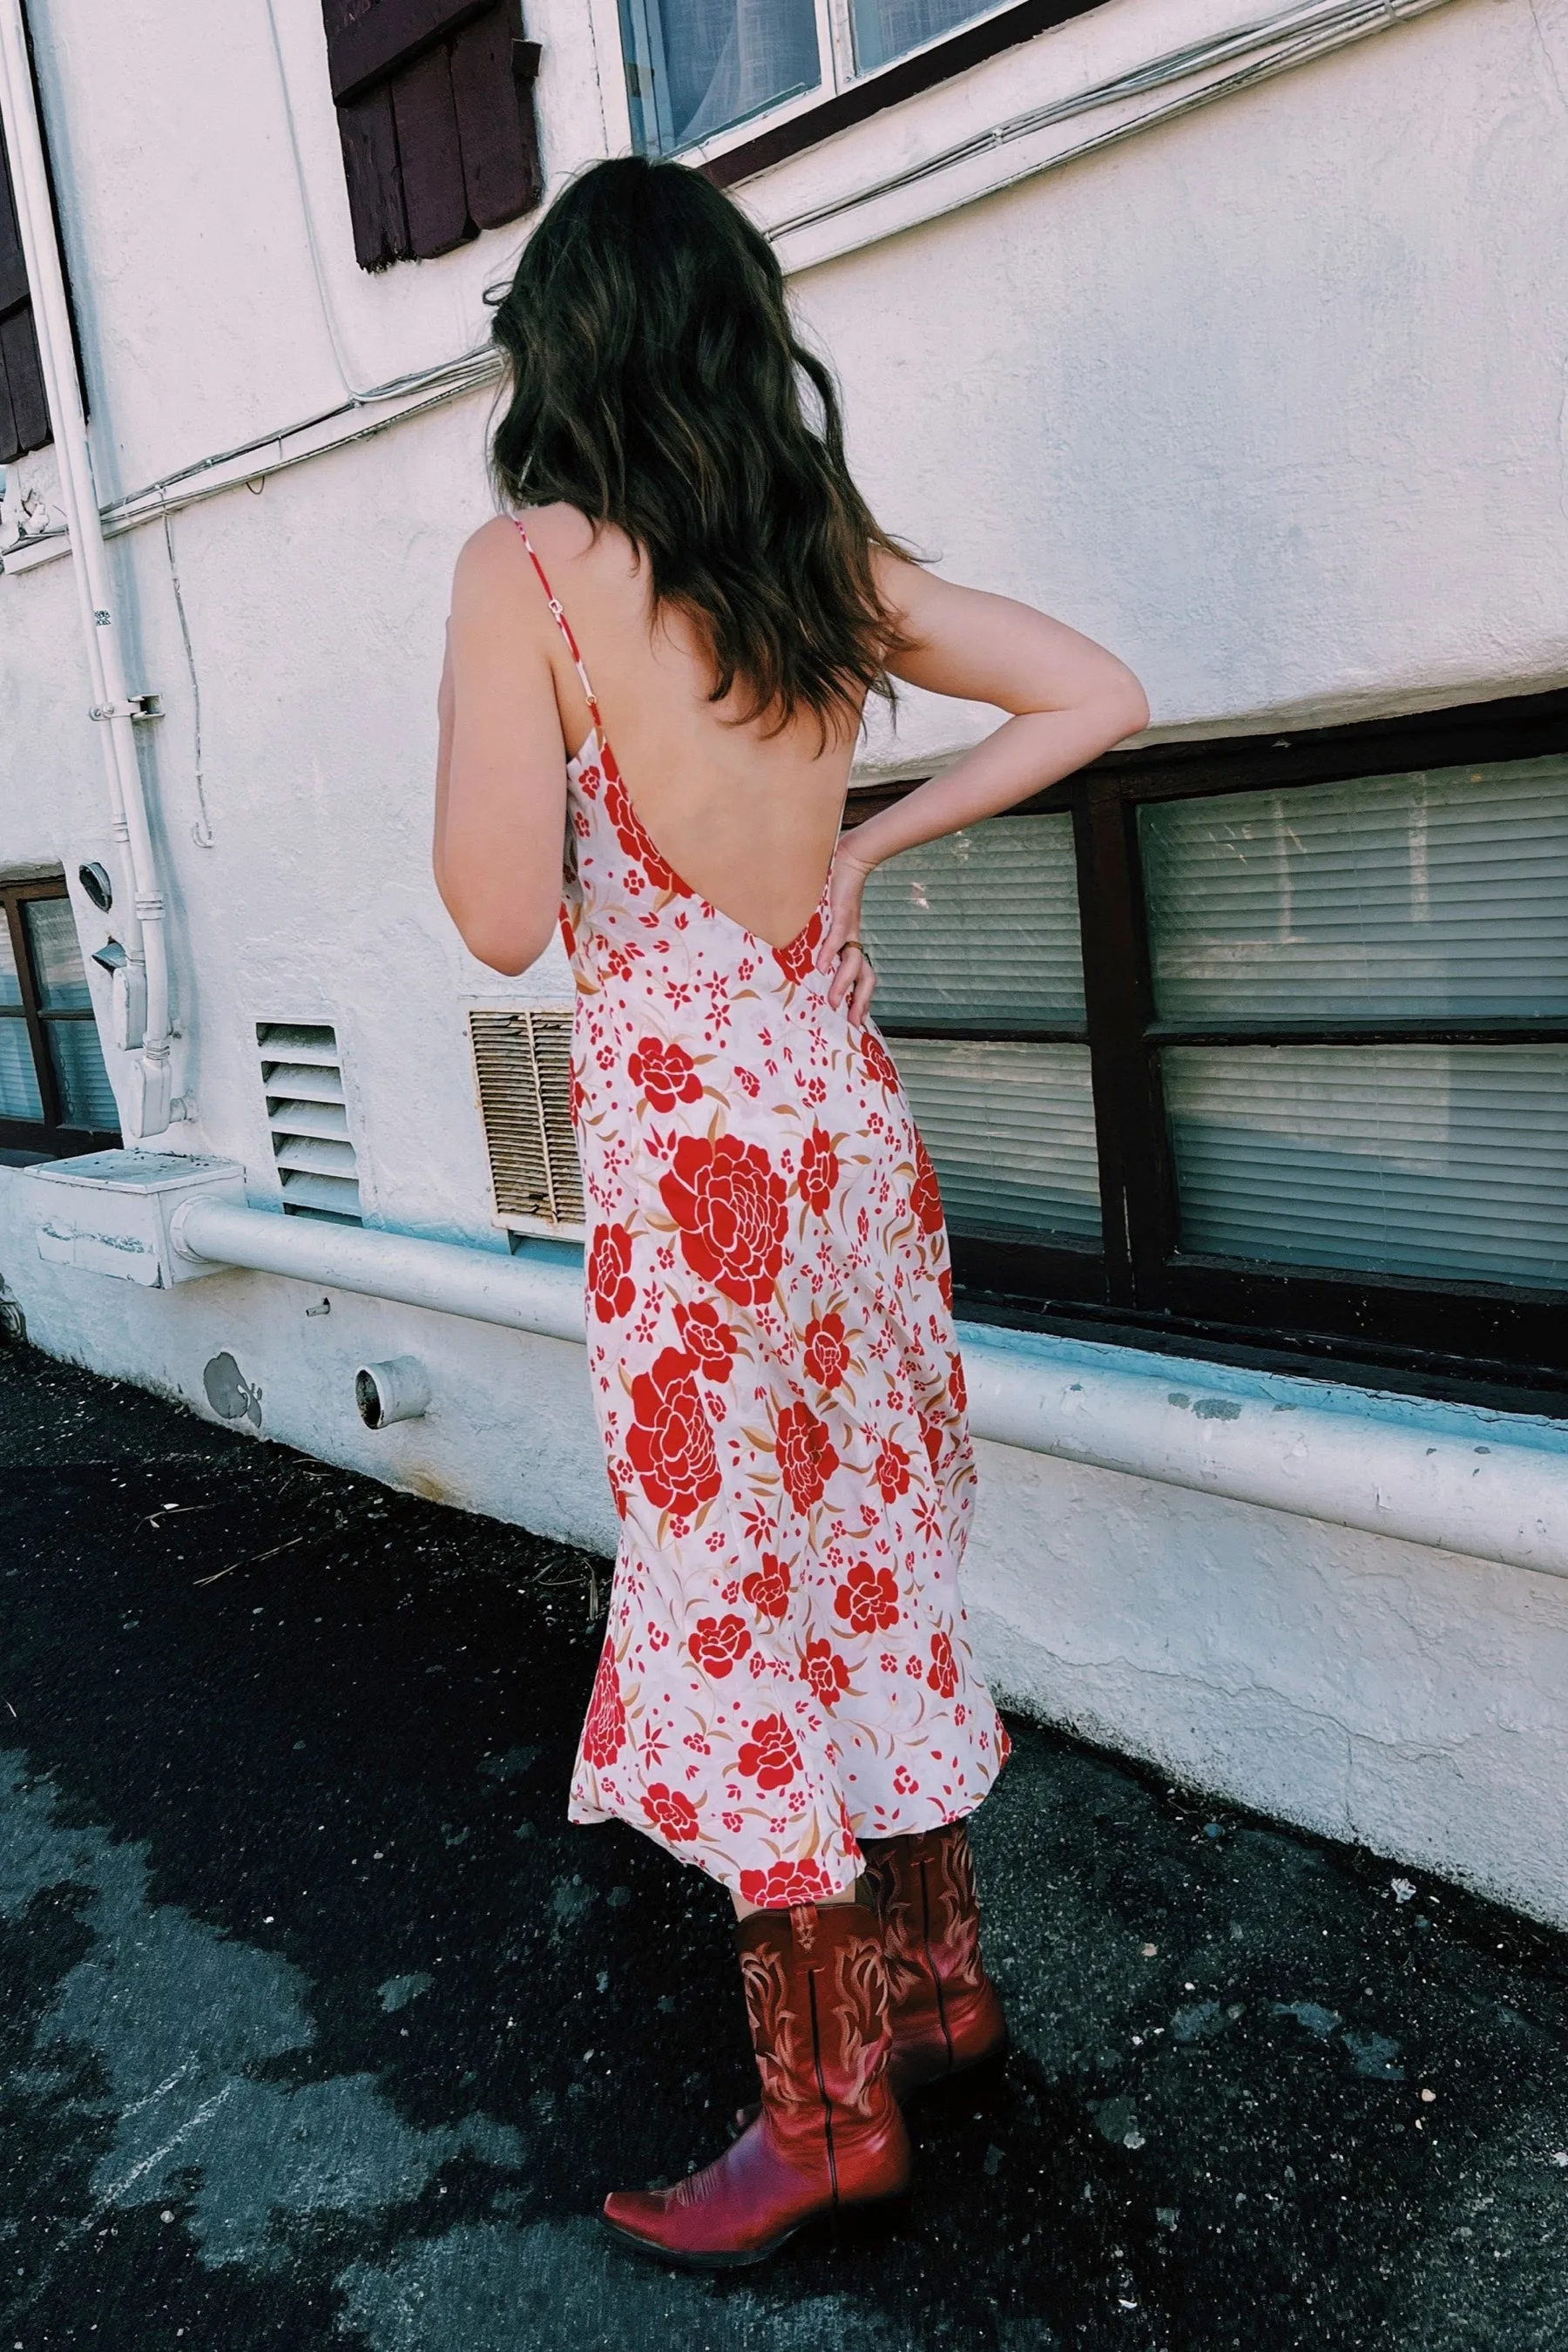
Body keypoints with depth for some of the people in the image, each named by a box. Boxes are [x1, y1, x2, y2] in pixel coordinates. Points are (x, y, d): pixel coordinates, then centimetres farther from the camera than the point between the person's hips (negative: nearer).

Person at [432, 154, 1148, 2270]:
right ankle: (941, 1978, 36)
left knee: (740, 1612, 6)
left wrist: (480, 731, 3)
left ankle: (831, 2112, 23)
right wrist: (867, 838, 9)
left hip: (686, 1144, -6)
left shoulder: (528, 567, -11)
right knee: (875, 1560, 18)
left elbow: (504, 917, -15)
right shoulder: (834, 557, 7)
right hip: (850, 1111, 7)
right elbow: (1099, 698, 10)